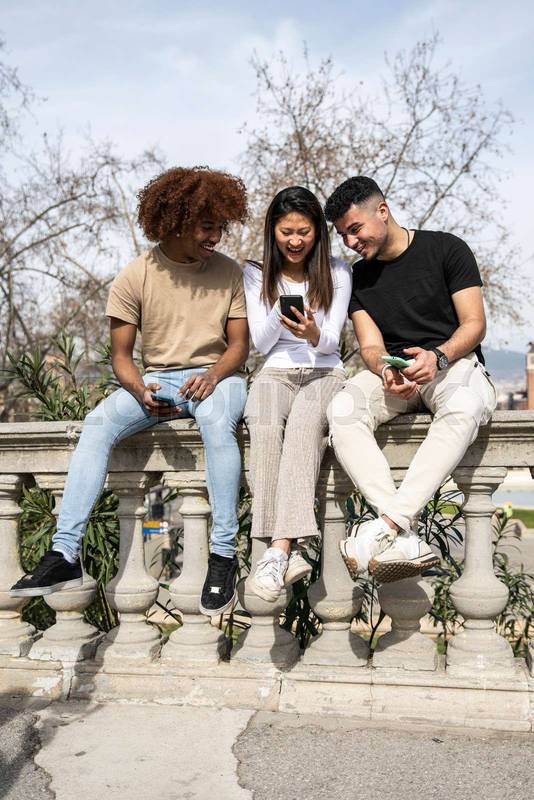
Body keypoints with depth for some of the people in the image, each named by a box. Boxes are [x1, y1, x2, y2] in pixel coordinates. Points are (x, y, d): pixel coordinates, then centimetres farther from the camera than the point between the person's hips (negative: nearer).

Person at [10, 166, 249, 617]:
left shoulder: (229, 274, 3)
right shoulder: (134, 279, 0)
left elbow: (239, 346, 3)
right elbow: (121, 356, 0)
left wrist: (212, 375, -19)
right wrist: (140, 391, -21)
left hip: (216, 376, -1)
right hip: (156, 380, 1)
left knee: (215, 420, -37)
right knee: (98, 423, -27)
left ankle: (224, 555, -30)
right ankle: (65, 555, -28)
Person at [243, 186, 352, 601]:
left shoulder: (336, 273, 10)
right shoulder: (257, 274, 13)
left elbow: (331, 342, 3)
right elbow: (261, 342, 8)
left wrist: (313, 335, -21)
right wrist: (280, 311, -11)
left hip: (324, 373, -1)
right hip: (276, 373, 1)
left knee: (303, 423, -37)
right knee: (265, 427, -35)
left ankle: (280, 548, -46)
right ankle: (291, 551, -42)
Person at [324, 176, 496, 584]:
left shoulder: (447, 249, 2)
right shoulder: (359, 277, 12)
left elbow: (474, 325, -4)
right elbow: (371, 346, 3)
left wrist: (438, 357, -25)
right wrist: (386, 370, -22)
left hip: (454, 361, -3)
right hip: (392, 370, 3)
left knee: (463, 407, -40)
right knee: (342, 410, -30)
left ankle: (387, 524, -45)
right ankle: (405, 538, -41)